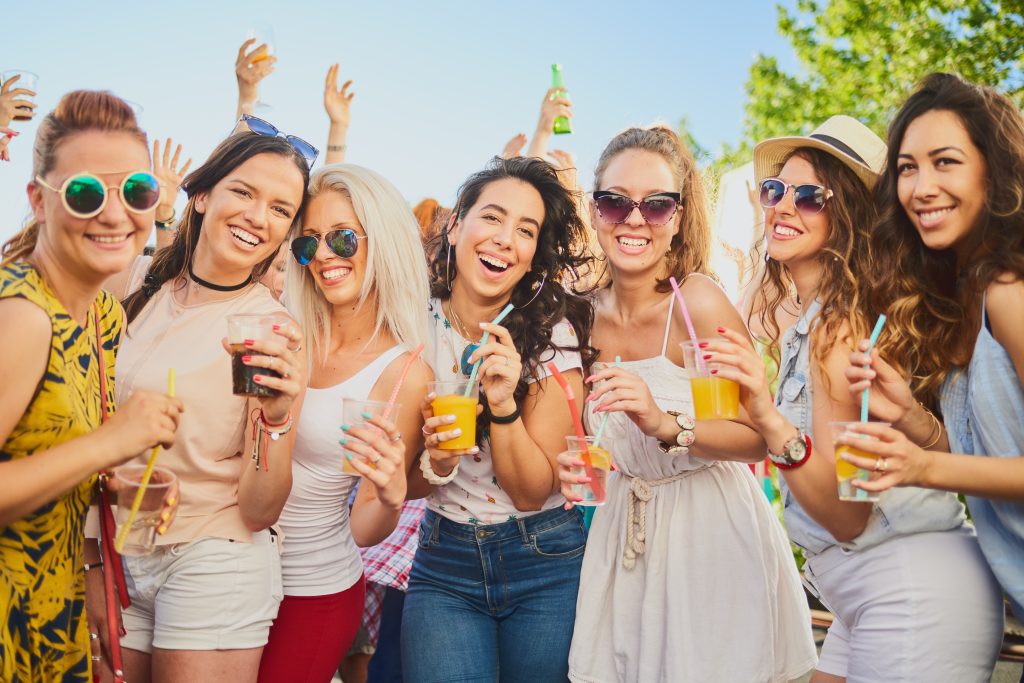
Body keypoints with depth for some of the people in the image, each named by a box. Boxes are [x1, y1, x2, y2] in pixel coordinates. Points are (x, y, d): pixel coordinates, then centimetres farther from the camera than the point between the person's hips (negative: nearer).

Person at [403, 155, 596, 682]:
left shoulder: (553, 336, -12)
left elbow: (533, 492, -13)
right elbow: (399, 485, -4)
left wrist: (503, 404, -28)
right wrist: (434, 461, -26)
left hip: (545, 564, -1)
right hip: (444, 562, 1)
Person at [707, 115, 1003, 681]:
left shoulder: (838, 321, -17)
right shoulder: (807, 322, 10)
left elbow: (847, 514, -20)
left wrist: (769, 419, -34)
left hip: (910, 592, -9)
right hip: (865, 596, 9)